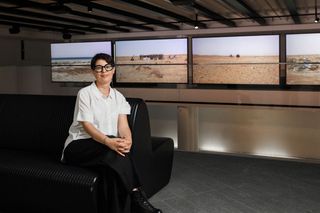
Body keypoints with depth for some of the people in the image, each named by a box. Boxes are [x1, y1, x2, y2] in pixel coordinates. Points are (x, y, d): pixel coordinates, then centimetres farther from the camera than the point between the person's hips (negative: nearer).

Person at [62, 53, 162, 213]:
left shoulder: (118, 97, 11)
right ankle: (137, 195, -26)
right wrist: (108, 141, -33)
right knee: (113, 152, -33)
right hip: (79, 145, -4)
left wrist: (127, 140, -26)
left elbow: (123, 125, -1)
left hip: (107, 146, 4)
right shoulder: (85, 93, -3)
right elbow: (87, 125, -14)